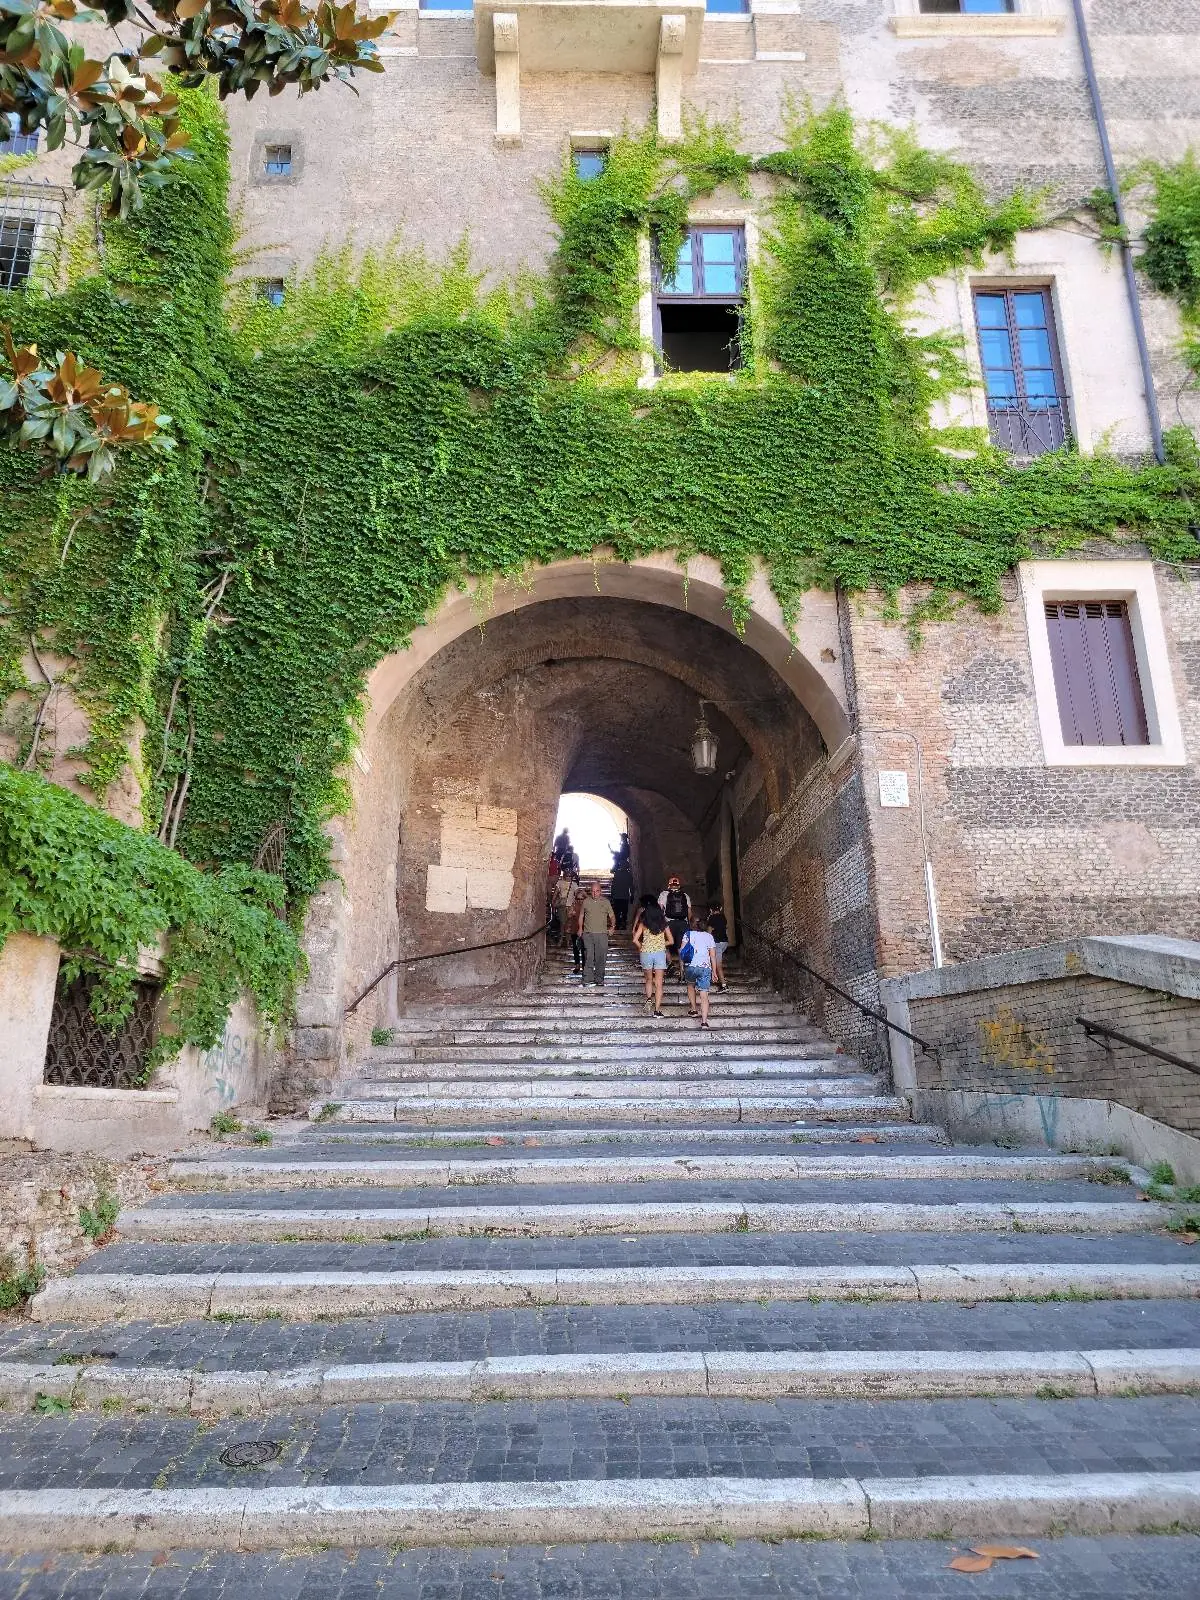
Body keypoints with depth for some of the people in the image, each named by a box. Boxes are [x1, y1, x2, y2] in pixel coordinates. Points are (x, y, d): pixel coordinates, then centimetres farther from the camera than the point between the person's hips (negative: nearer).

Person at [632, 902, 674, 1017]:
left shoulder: (643, 924, 0)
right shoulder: (663, 924, 4)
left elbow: (635, 940, -9)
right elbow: (670, 941, 7)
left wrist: (641, 948, 8)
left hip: (646, 953, 0)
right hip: (660, 953, 0)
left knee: (649, 980, 20)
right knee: (659, 983, 2)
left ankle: (649, 998, -5)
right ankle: (657, 1009, -3)